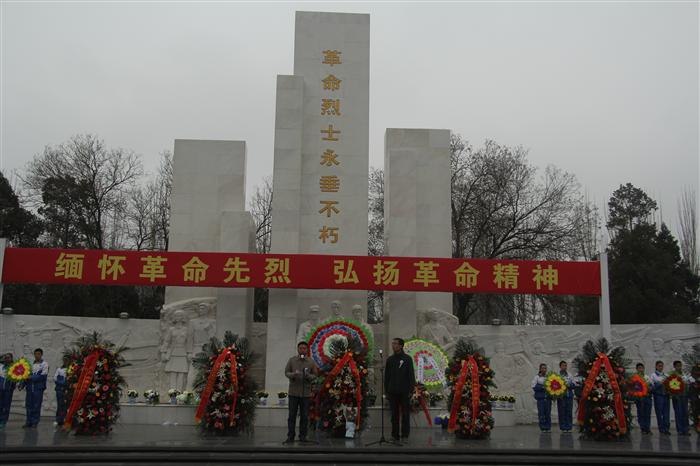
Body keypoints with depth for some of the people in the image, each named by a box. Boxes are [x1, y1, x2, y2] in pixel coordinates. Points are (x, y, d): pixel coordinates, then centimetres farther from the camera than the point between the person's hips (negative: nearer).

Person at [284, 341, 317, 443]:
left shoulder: (311, 362, 5)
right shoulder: (292, 360, 4)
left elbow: (315, 375, 6)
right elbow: (286, 372, 5)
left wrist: (309, 376, -16)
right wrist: (292, 375, -17)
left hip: (306, 393, 1)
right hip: (293, 392, 0)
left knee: (304, 416, 4)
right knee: (292, 415, 2)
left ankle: (303, 435, 13)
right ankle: (290, 436, 9)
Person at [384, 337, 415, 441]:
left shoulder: (407, 359, -1)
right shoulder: (390, 359, 9)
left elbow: (411, 375, -2)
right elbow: (386, 376, 11)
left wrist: (411, 390, -8)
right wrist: (386, 390, 6)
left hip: (404, 391, -3)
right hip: (392, 391, 3)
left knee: (405, 413, 2)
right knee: (394, 414, 7)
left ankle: (405, 435, 10)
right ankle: (395, 435, 14)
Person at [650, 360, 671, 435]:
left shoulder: (666, 375, 17)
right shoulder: (653, 375, 5)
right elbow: (652, 385, -3)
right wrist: (660, 384, -15)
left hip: (666, 395, 3)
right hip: (658, 395, -3)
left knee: (667, 412, -3)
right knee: (659, 412, -2)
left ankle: (666, 429, -1)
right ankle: (661, 429, 4)